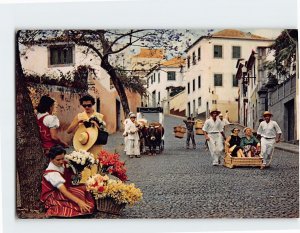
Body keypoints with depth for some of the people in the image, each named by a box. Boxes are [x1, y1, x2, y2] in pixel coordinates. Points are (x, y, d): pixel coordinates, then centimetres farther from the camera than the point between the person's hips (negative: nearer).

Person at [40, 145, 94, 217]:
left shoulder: (61, 164, -6)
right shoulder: (51, 173, -29)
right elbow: (64, 191, -36)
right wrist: (79, 201, -45)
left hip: (60, 190, 8)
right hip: (52, 197, -8)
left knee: (84, 189, -14)